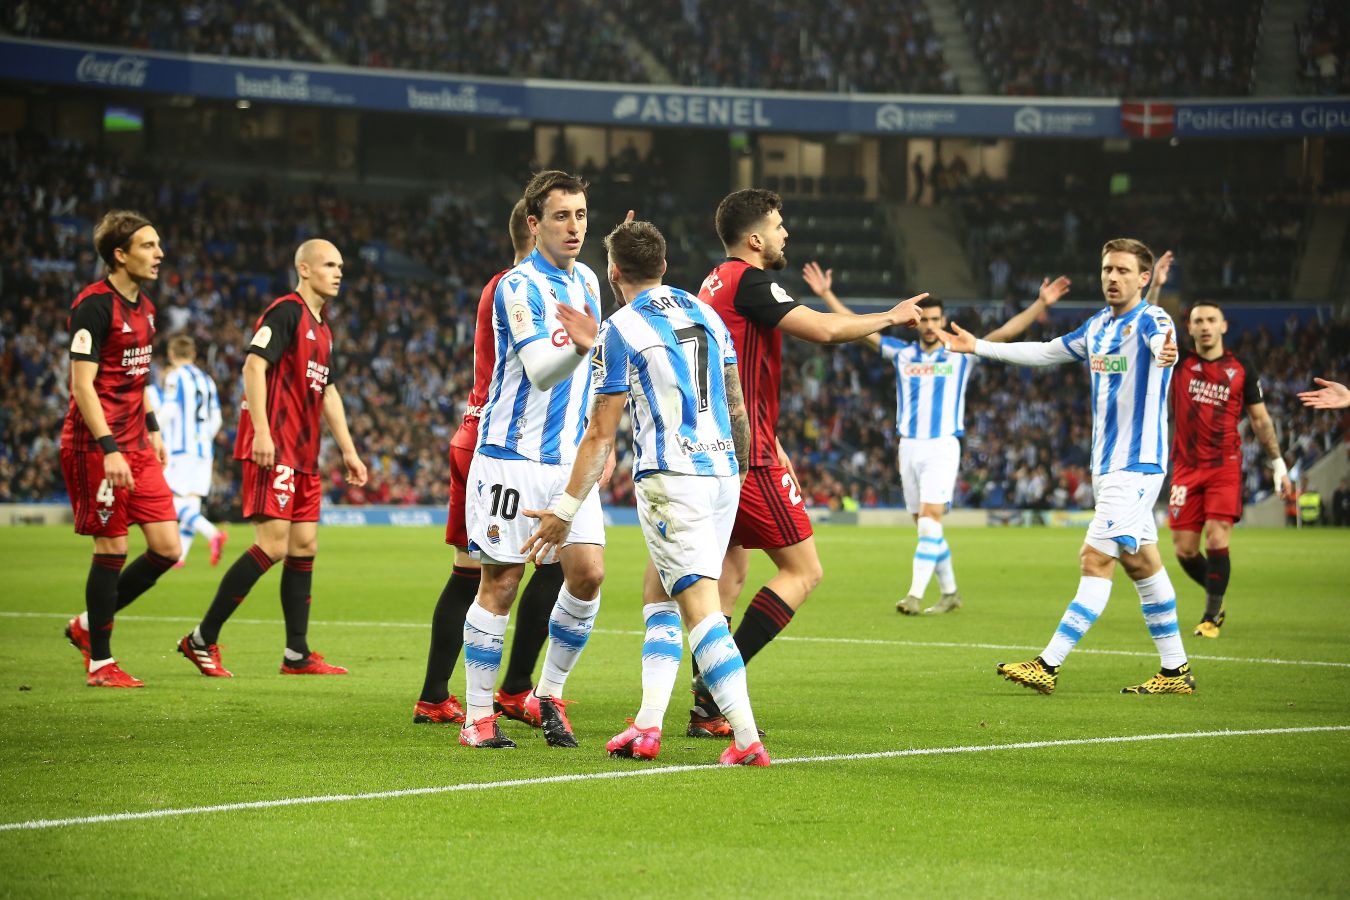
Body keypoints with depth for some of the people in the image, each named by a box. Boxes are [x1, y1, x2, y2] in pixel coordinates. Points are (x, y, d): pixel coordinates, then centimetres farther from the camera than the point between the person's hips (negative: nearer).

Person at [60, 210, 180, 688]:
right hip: (99, 445, -8)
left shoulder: (143, 307, 14)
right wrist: (109, 449, -23)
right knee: (112, 550, -5)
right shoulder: (94, 306, -14)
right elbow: (82, 384, -18)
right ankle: (100, 663, 7)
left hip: (136, 446, 9)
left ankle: (89, 625, 21)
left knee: (166, 547, 3)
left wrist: (152, 430, 22)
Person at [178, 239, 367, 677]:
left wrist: (348, 449, 23)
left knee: (304, 547, 7)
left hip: (303, 456, 10)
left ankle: (297, 654, 10)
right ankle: (202, 639, -7)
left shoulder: (322, 328, 20)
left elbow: (328, 392, 27)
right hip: (273, 451, -10)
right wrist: (261, 432, -26)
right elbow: (254, 365, -18)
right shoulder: (286, 312, -9)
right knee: (273, 545, -14)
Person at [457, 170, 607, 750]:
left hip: (570, 457, 6)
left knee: (588, 573, -4)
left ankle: (550, 695, 13)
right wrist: (583, 346, -42)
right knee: (501, 583, -3)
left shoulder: (586, 281, 11)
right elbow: (540, 371, -24)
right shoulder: (518, 287, -12)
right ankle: (477, 715, 5)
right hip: (513, 455, -6)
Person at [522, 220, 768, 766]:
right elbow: (737, 407, 19)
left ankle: (748, 740, -20)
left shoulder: (619, 330, -5)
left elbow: (601, 434, -6)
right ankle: (647, 727, 12)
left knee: (701, 611, -11)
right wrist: (740, 471, 34)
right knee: (657, 598, 18)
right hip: (722, 474, 7)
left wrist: (564, 511, -1)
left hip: (669, 480, -7)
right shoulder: (706, 314, 14)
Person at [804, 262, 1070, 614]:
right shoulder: (901, 354, 10)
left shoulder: (960, 356, 2)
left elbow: (1005, 332, -3)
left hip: (942, 447, -4)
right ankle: (949, 592, 20)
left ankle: (915, 595, -21)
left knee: (929, 520, -16)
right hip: (909, 447, 4)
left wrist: (1040, 304, -13)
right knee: (926, 526, 7)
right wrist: (827, 295, 7)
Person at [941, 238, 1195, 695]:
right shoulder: (1098, 326, 13)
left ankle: (1049, 665, -13)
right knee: (1141, 561, 11)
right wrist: (978, 347, 26)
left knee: (1095, 559, -11)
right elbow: (1044, 352, 26)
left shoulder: (1151, 320, -12)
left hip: (1136, 464, -9)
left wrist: (1166, 354, -60)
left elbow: (1164, 345, -35)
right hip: (1108, 464, 9)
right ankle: (1176, 670, 15)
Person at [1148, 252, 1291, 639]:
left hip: (1225, 466, -2)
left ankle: (1211, 616, -2)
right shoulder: (1180, 363, 2)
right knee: (1184, 550, 0)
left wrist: (1278, 464, 5)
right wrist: (1154, 287, -19)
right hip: (1186, 468, 2)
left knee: (1217, 541, -15)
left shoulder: (1242, 369, 2)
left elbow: (1260, 419, 8)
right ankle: (1215, 598, 25)